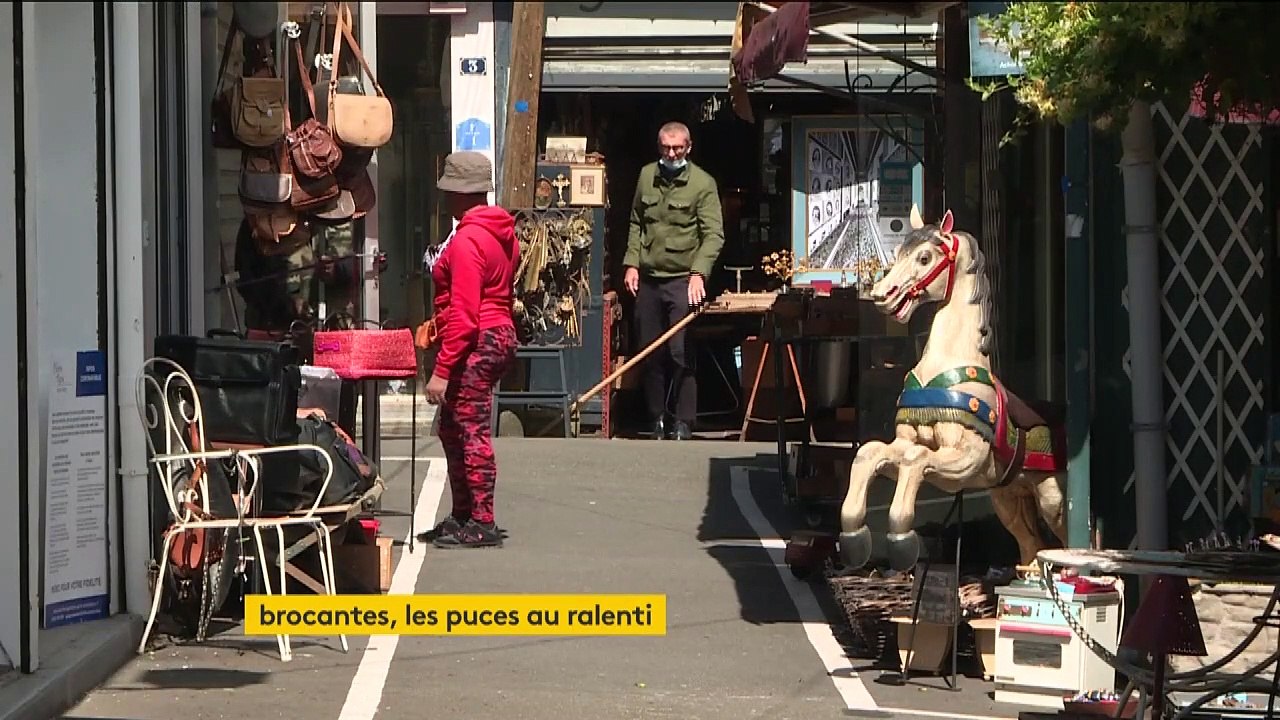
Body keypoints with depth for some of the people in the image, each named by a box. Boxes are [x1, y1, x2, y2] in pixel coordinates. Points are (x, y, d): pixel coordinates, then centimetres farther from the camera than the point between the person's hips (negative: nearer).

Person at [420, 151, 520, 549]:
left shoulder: (467, 240, -17)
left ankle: (482, 524, -3)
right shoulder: (501, 232, 13)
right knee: (453, 429, 17)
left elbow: (464, 314, -22)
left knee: (471, 432, -6)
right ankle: (462, 516, 24)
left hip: (476, 343, -10)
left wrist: (442, 369, -21)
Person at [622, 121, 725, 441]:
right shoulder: (646, 176, 10)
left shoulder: (703, 183, -5)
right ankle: (656, 420, 17)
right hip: (648, 279, 5)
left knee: (682, 354, -9)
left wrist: (699, 273, -20)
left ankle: (683, 423, -5)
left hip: (684, 280, -5)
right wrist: (631, 263, 7)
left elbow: (714, 234, -9)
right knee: (651, 354, 8)